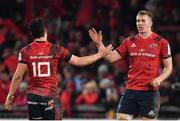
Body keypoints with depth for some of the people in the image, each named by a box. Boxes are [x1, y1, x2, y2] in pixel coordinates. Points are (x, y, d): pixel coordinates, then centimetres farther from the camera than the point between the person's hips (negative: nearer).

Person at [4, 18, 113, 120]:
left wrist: (10, 96, 5)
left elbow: (18, 76, -4)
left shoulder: (26, 51, -2)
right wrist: (100, 54, 15)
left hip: (32, 96, 2)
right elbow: (79, 61, 4)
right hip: (50, 96, -2)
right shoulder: (56, 50, -3)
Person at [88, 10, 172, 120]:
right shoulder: (129, 42, 9)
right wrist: (99, 44, -5)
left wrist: (159, 79, -15)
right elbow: (111, 58, 8)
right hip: (131, 91, 4)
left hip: (150, 91, -4)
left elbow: (168, 67, 2)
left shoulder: (161, 42, -1)